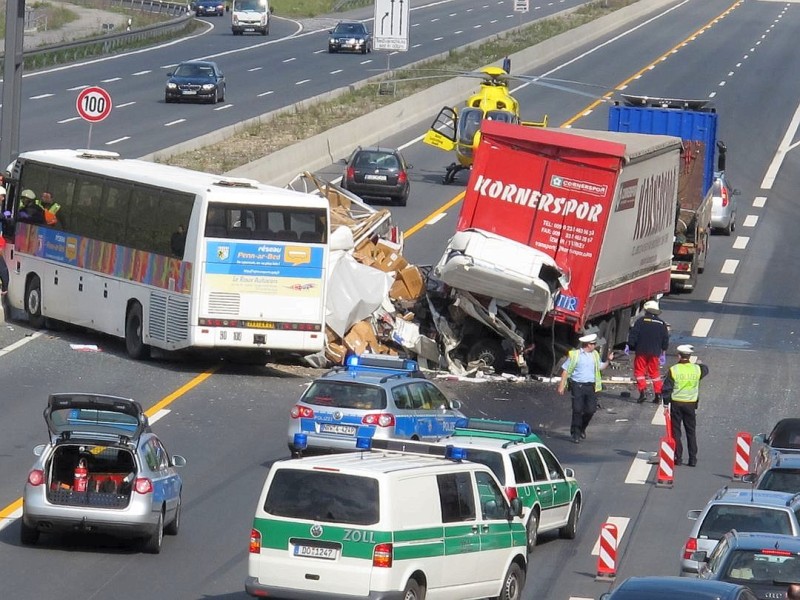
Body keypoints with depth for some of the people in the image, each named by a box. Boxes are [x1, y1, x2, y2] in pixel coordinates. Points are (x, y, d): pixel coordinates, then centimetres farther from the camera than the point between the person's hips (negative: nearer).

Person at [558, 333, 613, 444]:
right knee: (577, 410, -6)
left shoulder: (595, 354, 13)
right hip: (577, 385, -5)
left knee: (591, 410, 1)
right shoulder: (574, 355, -5)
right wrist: (561, 385, -8)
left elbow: (600, 366, 27)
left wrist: (608, 360, 11)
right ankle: (575, 434, 4)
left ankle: (582, 428, 26)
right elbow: (565, 370, -3)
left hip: (591, 386, 5)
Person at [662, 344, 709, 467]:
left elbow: (667, 388, -8)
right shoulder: (697, 369, -4)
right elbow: (705, 370, 21)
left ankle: (678, 458, 4)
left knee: (676, 431, 6)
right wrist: (698, 362, 40)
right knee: (691, 431, 10)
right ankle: (693, 459, 9)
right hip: (691, 404, 2)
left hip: (676, 403, -2)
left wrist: (666, 404, 1)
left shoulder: (673, 370, -10)